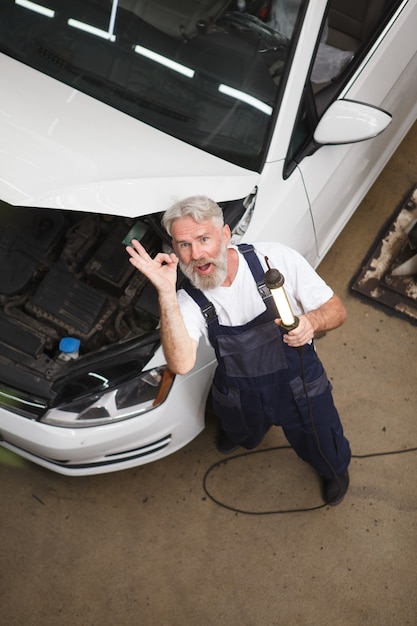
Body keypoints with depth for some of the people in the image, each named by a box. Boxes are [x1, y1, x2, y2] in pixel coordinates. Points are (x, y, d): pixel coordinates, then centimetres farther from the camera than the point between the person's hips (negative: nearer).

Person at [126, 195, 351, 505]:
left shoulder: (277, 259, -27)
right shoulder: (188, 301, -21)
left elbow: (336, 309, -17)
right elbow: (181, 364, -38)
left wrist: (311, 322, -41)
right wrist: (166, 292, -45)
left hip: (301, 387, -1)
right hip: (240, 398, 2)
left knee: (328, 458, 22)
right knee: (242, 437, 33)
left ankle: (336, 471, 60)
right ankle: (240, 435, 72)